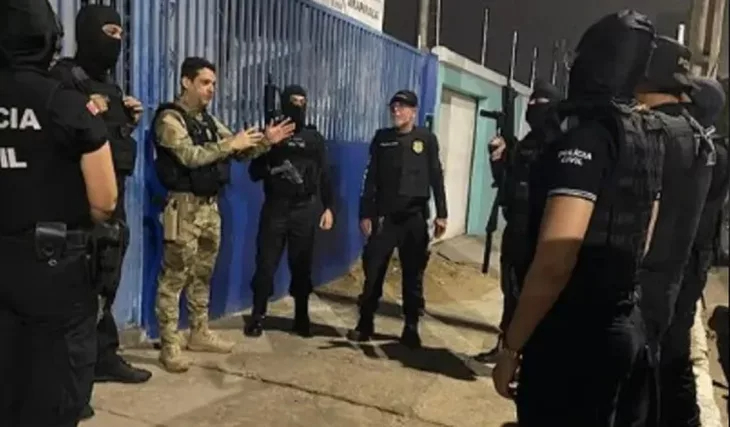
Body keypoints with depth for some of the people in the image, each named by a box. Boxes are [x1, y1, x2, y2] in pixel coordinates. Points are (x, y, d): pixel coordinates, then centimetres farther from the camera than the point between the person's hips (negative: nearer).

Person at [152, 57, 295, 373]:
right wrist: (229, 144, -20)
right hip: (185, 206, -8)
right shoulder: (170, 118, -9)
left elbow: (240, 151, 17)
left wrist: (265, 142, 2)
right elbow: (190, 156, -23)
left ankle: (199, 333, 28)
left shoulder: (209, 121, 15)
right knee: (174, 277, -2)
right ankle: (169, 345, 7)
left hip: (211, 206, 8)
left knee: (202, 275, 16)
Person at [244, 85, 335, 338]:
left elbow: (324, 176, 8)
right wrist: (271, 169, -18)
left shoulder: (314, 138, 9)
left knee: (302, 266, 6)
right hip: (275, 207, -1)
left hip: (305, 209, 1)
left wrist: (328, 207, 1)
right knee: (266, 264, 0)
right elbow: (254, 173, 2)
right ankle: (258, 317, 13)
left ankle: (302, 317, 18)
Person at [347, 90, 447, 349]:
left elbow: (436, 178, 3)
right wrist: (365, 214, 0)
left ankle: (411, 328, 18)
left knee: (412, 274, 6)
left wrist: (441, 214, -1)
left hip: (414, 217, -1)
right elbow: (371, 178, 5)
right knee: (373, 271, 3)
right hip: (384, 216, 1)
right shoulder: (382, 138, 6)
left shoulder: (427, 139, 3)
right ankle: (365, 324, 16)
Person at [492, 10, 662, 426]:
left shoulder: (585, 139, -21)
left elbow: (554, 263, -28)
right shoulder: (648, 137, 7)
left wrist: (511, 347, -20)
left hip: (575, 337, -9)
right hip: (625, 327, 9)